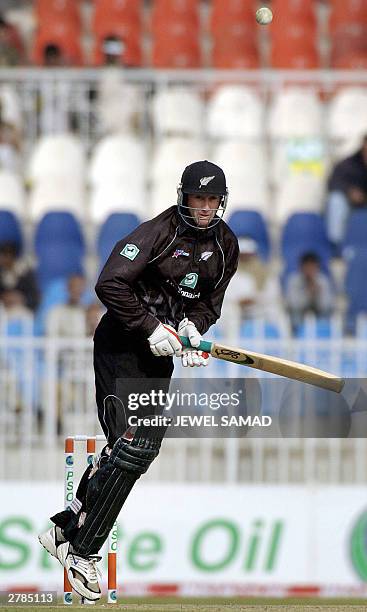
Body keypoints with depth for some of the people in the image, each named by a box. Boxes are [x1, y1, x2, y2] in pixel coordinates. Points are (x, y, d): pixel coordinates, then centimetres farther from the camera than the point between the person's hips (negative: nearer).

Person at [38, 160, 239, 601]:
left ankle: (64, 529, 20)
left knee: (143, 445, 9)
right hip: (122, 346, -8)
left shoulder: (225, 245, 5)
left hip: (160, 353, 8)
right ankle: (81, 550, -11)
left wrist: (192, 323, -7)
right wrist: (151, 329, -23)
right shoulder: (158, 233, -18)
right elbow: (109, 284, -24)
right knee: (132, 447, -17)